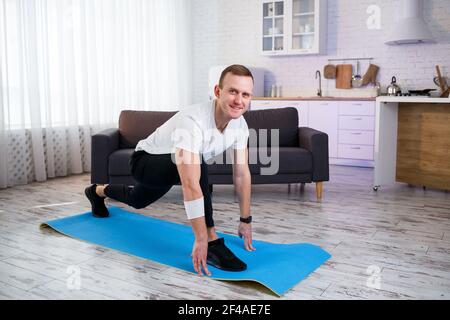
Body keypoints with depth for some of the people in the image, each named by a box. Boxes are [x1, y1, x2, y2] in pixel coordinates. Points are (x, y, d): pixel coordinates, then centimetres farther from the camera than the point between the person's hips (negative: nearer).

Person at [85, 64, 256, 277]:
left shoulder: (240, 125, -18)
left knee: (137, 201, 33)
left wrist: (245, 220, -7)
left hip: (166, 170, 8)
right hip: (145, 161, -7)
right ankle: (212, 244, -28)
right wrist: (201, 239, -49)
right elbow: (191, 186, -49)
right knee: (196, 165, -38)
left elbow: (242, 174, -10)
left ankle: (98, 191, 66)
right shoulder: (192, 122, -42)